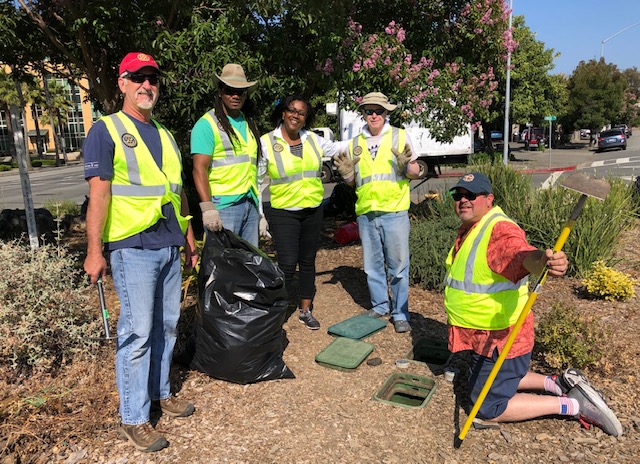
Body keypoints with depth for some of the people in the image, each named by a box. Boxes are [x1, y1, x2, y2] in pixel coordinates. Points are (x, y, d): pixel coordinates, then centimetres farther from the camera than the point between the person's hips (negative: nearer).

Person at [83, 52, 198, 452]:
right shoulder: (106, 130, -2)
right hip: (133, 248, -6)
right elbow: (99, 194, -10)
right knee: (137, 332, -3)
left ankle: (160, 392, 30)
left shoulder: (165, 134, 17)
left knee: (166, 326, 13)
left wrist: (189, 239, 19)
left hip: (169, 247, 7)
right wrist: (94, 250, -14)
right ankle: (133, 418, 11)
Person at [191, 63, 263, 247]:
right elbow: (199, 169, -13)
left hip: (250, 204, 7)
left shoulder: (249, 124, 18)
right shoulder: (207, 124, -4)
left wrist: (260, 209, 20)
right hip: (223, 205, -7)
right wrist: (208, 209, -23)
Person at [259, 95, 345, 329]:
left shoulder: (313, 139, 4)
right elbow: (257, 181, -2)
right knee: (287, 264, -10)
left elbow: (340, 148, 18)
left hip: (313, 211, 4)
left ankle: (305, 310, 27)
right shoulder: (266, 142, -6)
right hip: (284, 213, -4)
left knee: (308, 262, 12)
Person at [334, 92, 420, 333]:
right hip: (366, 213, 4)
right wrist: (346, 173, -5)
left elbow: (415, 171, 5)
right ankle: (380, 306, 30)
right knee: (372, 265, 13)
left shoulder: (400, 136, 4)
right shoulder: (355, 143, 12)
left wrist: (406, 165, -17)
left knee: (398, 266, 1)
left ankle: (400, 313, 15)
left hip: (394, 212, -3)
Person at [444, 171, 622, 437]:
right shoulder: (468, 229, 5)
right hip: (483, 336, 10)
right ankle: (558, 383, 27)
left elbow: (524, 255, -47)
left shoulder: (500, 231, -25)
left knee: (488, 409, -2)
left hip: (500, 338, -10)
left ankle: (574, 405, 7)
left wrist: (544, 261, -67)